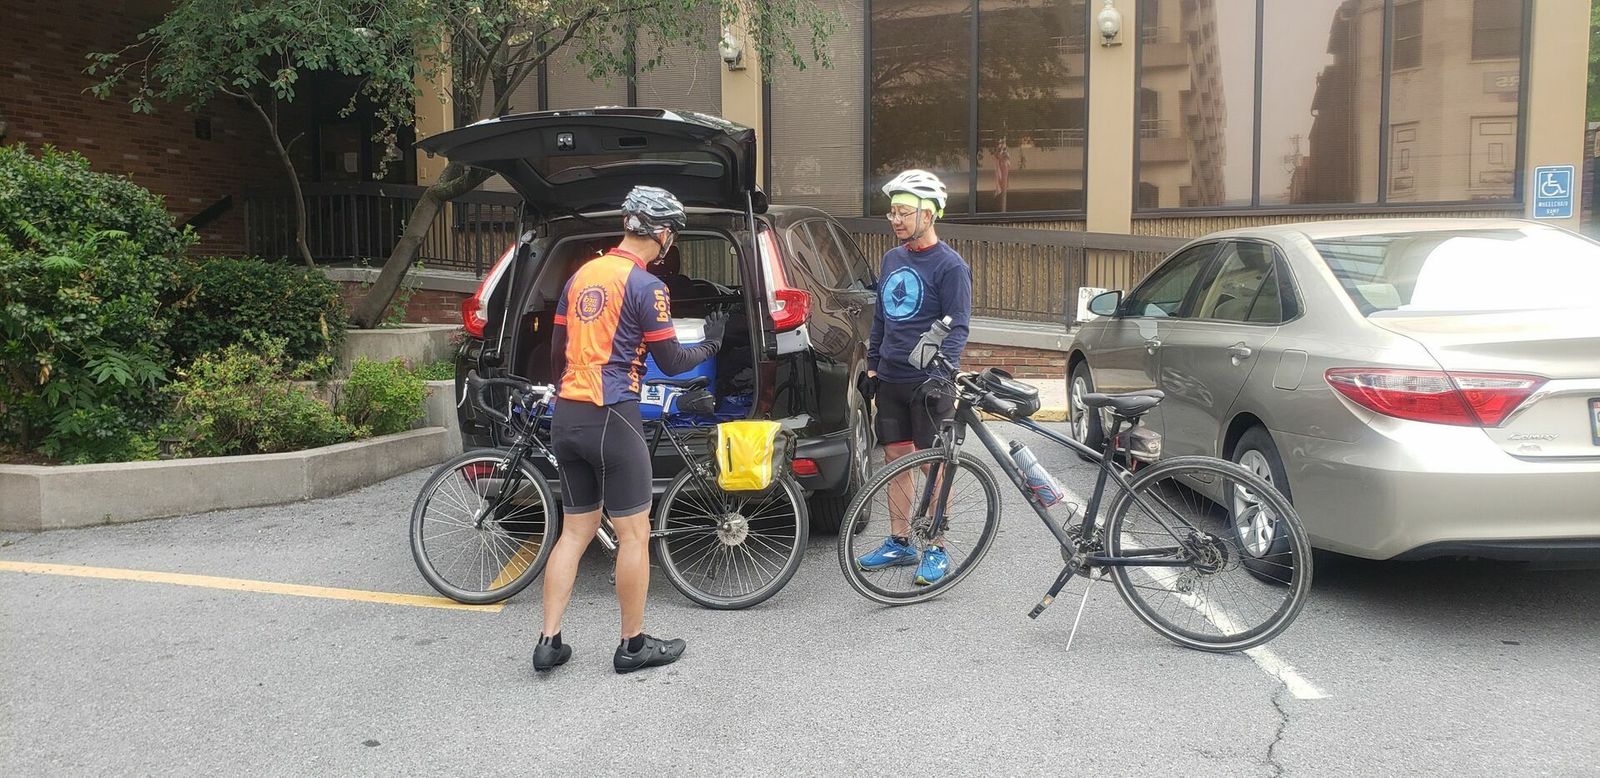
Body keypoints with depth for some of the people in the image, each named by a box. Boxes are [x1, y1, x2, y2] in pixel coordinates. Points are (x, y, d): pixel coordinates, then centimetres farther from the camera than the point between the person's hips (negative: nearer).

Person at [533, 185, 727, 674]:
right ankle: (633, 646, 14)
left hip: (567, 417, 8)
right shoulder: (646, 286, -10)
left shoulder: (582, 275, 12)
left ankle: (549, 643, 15)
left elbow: (557, 352, 16)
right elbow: (670, 363, -6)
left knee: (575, 532, 15)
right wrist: (710, 344, 13)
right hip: (611, 419, -8)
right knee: (634, 535, 5)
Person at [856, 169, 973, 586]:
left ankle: (936, 550, 10)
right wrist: (872, 363, 17)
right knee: (896, 458, 11)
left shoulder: (949, 265, -10)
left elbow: (957, 327, -14)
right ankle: (900, 542, 21)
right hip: (890, 379, 7)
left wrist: (943, 371, -24)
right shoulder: (892, 259, 12)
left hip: (928, 383, -7)